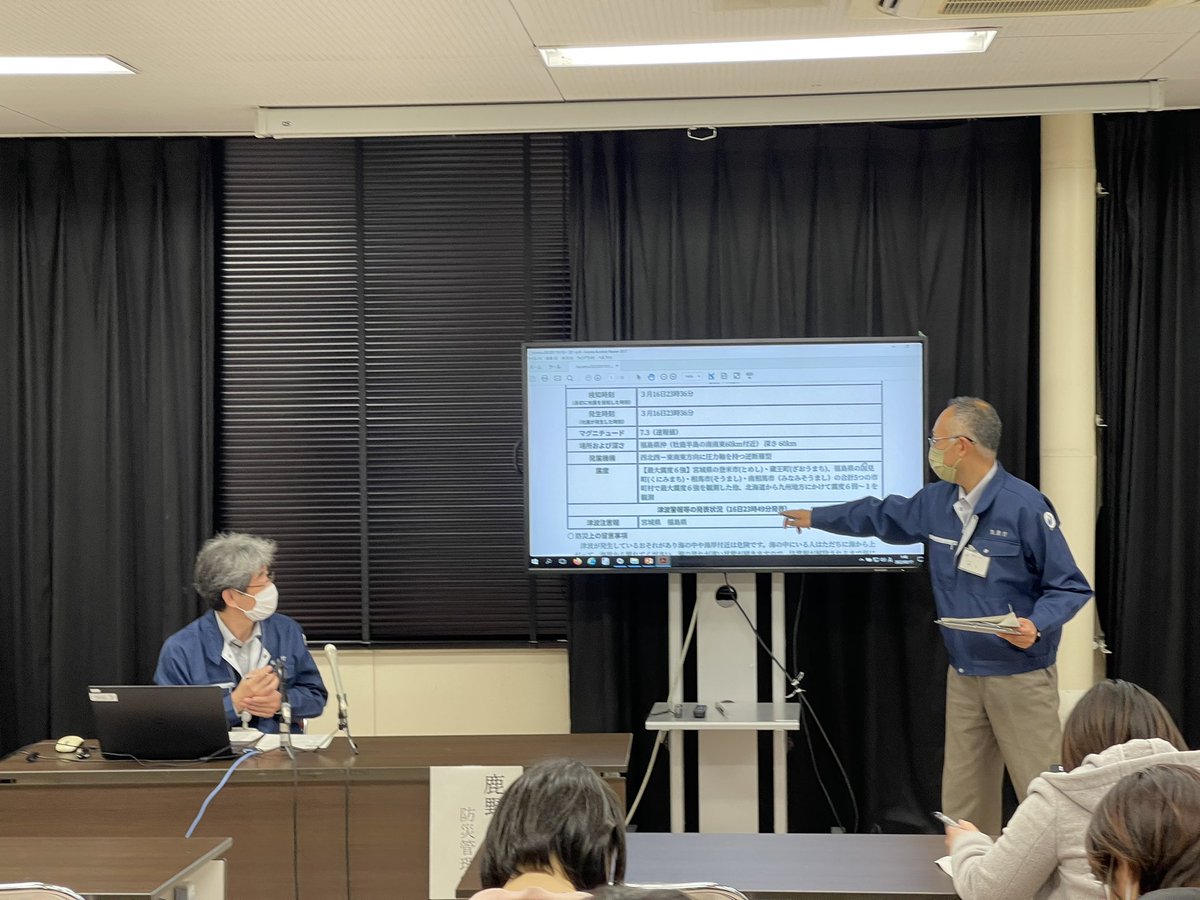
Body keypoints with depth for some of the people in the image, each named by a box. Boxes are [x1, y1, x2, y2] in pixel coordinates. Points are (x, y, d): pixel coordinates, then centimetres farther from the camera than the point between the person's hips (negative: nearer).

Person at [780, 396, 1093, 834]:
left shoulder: (1025, 506, -15)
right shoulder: (937, 502, 7)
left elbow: (1069, 587, -11)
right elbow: (882, 515, 26)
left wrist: (1036, 624, -29)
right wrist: (816, 517, 36)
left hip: (1021, 677, -7)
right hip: (963, 674, 7)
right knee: (963, 798, 10)